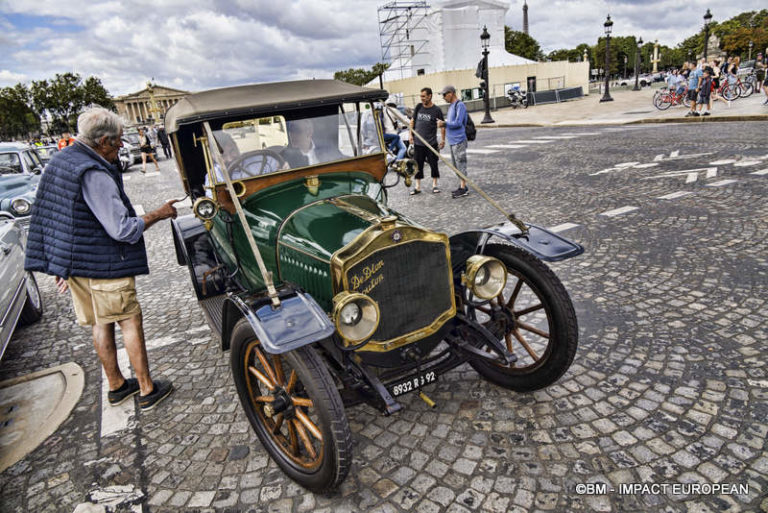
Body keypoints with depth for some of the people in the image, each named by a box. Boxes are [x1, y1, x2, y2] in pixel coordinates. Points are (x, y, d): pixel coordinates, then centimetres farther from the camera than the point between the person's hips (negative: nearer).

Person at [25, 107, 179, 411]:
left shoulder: (59, 161, 9)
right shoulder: (94, 174, -22)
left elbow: (58, 218, 15)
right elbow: (123, 229, -25)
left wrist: (64, 263, 21)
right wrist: (158, 214, -12)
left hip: (73, 261, 9)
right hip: (103, 264, -9)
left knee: (100, 324, 17)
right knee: (130, 321, 3)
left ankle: (116, 386, 31)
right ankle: (147, 391, 13)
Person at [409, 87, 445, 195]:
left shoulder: (436, 110, -3)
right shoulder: (418, 107, 6)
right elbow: (412, 121, 14)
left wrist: (443, 139, -1)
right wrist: (411, 135, 7)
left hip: (431, 143, -3)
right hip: (418, 142, 3)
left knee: (433, 164, 4)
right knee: (418, 165, 6)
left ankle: (435, 185, 17)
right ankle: (418, 187, 14)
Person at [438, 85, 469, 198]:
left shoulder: (460, 105, -12)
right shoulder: (451, 106, 17)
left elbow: (458, 123, -19)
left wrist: (444, 123, -13)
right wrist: (443, 123, 5)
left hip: (459, 140, -10)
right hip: (452, 141, 10)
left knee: (460, 164, -6)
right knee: (456, 165, 13)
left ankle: (463, 188, -1)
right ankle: (462, 186, 22)